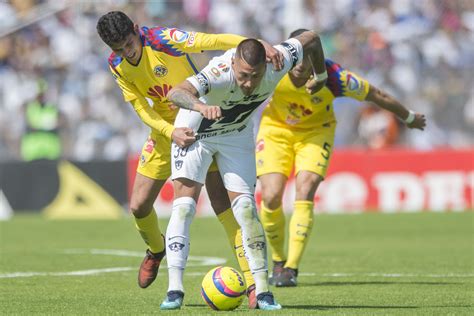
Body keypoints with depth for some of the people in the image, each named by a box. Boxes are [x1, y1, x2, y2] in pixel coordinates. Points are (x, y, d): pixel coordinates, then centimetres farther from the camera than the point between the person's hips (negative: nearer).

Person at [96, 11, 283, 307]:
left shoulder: (163, 39, -25)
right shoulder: (116, 65, -8)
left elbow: (214, 40, -34)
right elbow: (142, 108, -10)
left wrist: (260, 45, -49)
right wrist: (171, 132, -30)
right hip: (165, 130, 5)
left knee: (223, 202, -16)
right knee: (139, 206, 3)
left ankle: (252, 281, -16)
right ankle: (156, 249, 38)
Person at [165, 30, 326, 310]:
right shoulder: (220, 73, -42)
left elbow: (311, 39, -9)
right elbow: (176, 93, -60)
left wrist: (321, 76, 9)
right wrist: (200, 106, -81)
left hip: (237, 135, 3)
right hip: (195, 132, -3)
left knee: (246, 207, -7)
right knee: (184, 205, -14)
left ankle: (263, 290, -3)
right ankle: (175, 288, -13)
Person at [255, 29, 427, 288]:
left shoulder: (334, 78, -29)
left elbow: (377, 96, -13)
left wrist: (409, 118, 1)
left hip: (315, 131, -1)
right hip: (276, 128, 1)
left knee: (304, 194, -21)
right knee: (271, 197, -13)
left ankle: (291, 269, -17)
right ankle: (278, 262, 10)